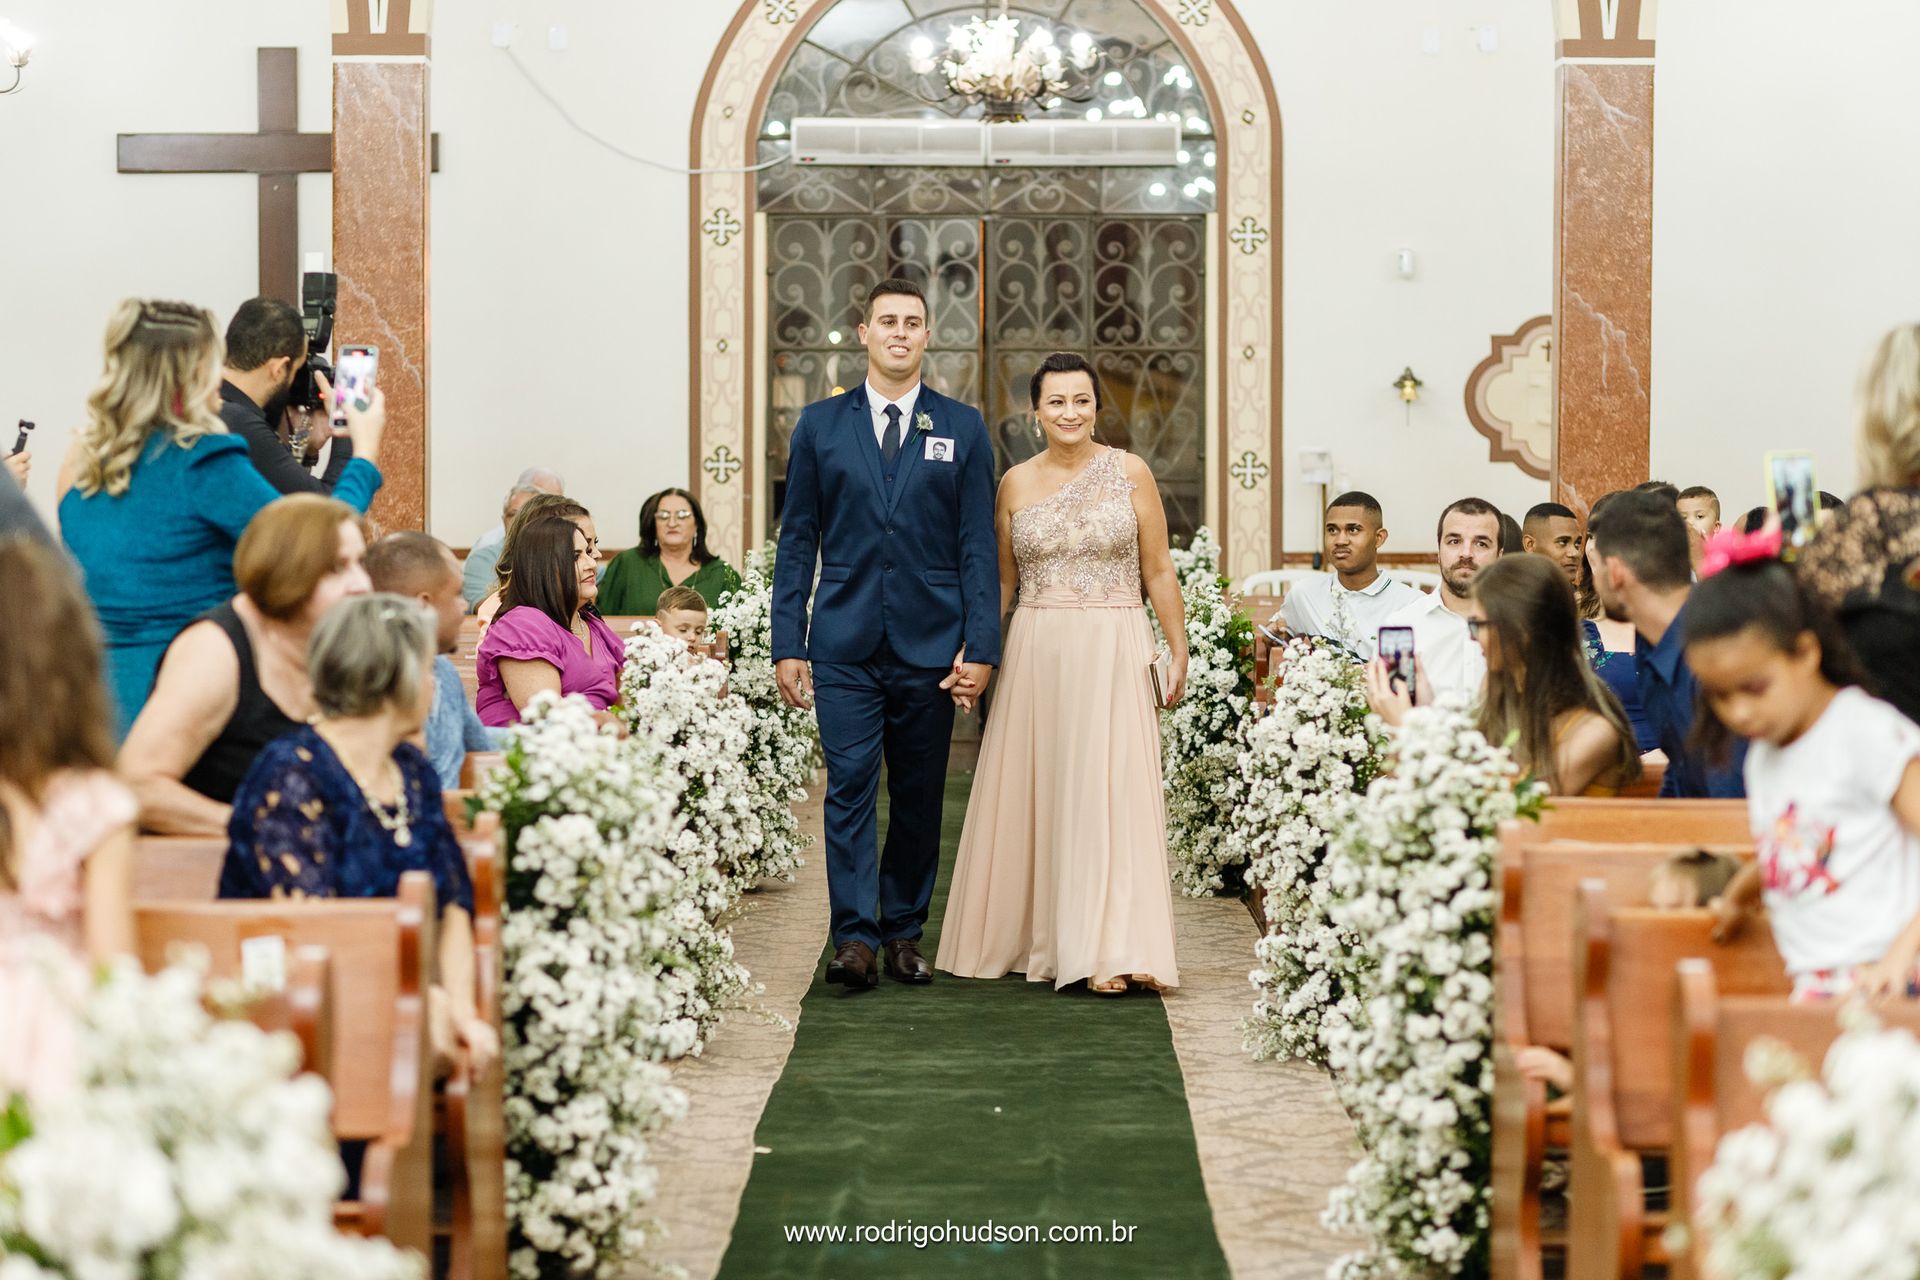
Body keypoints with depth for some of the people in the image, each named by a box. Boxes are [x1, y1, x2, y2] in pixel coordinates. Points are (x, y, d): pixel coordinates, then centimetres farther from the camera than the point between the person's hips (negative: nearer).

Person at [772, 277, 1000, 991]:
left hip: (930, 649, 1)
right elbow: (797, 542, 7)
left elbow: (978, 547, 3)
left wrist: (980, 649, -4)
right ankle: (854, 938, -8)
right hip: (844, 647, -1)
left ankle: (904, 932, 16)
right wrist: (787, 645, 0)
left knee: (919, 798, 6)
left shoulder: (963, 428, 7)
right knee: (849, 788, -8)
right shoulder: (820, 425, 7)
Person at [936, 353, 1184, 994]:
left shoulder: (1130, 473, 1)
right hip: (1035, 652, 3)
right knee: (1033, 792, 5)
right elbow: (1001, 581, 13)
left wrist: (1178, 651, 0)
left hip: (1112, 651, -2)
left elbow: (1159, 572, 3)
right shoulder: (1016, 483, 7)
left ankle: (1106, 951, -5)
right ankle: (1034, 936, 17)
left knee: (1106, 789, -6)